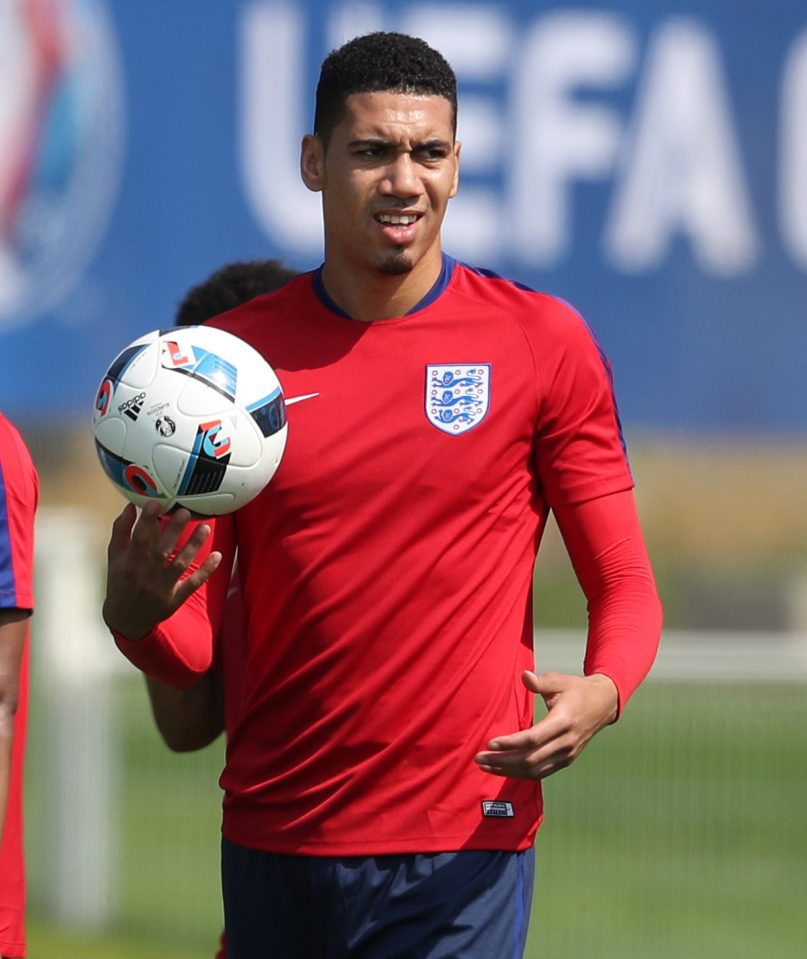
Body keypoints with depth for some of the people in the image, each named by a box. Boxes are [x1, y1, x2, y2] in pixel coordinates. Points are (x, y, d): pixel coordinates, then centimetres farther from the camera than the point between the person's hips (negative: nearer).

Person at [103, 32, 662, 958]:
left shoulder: (543, 343, 0)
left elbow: (626, 588, 3)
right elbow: (193, 645, 6)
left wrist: (599, 691, -18)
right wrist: (134, 612, -17)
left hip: (458, 843, -2)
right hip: (268, 839, 3)